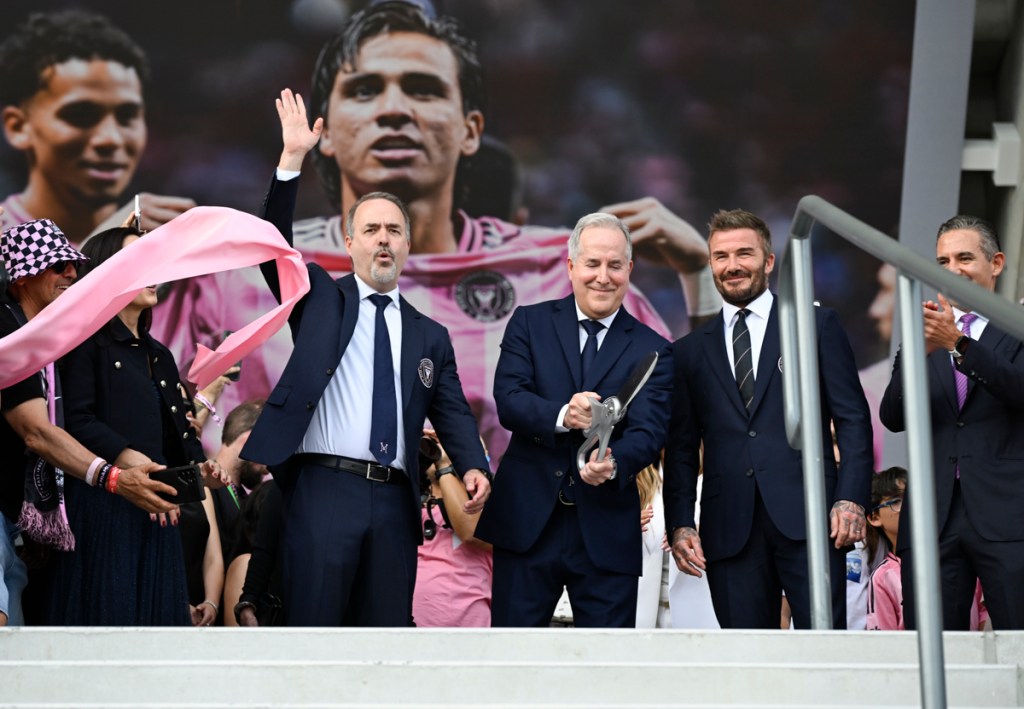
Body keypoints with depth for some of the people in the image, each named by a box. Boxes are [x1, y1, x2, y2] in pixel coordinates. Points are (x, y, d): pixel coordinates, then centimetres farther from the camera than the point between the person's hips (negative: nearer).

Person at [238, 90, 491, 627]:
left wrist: (473, 467, -8)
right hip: (323, 489, -3)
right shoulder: (319, 299, 12)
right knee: (314, 626, -6)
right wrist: (292, 160, -10)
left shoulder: (430, 336, 18)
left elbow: (453, 415, 12)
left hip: (393, 502, 3)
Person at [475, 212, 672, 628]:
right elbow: (508, 399, -6)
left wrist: (613, 464, -29)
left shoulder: (652, 351, 5)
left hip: (607, 532, 0)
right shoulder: (529, 323, 7)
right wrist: (561, 417, -26)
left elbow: (649, 431, -7)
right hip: (528, 521, 0)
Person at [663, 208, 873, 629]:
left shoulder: (817, 326, 10)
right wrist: (680, 525, 2)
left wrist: (851, 499, -7)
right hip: (729, 529, 2)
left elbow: (853, 418, 5)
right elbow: (681, 449, 15)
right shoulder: (691, 351, 16)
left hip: (806, 517, -2)